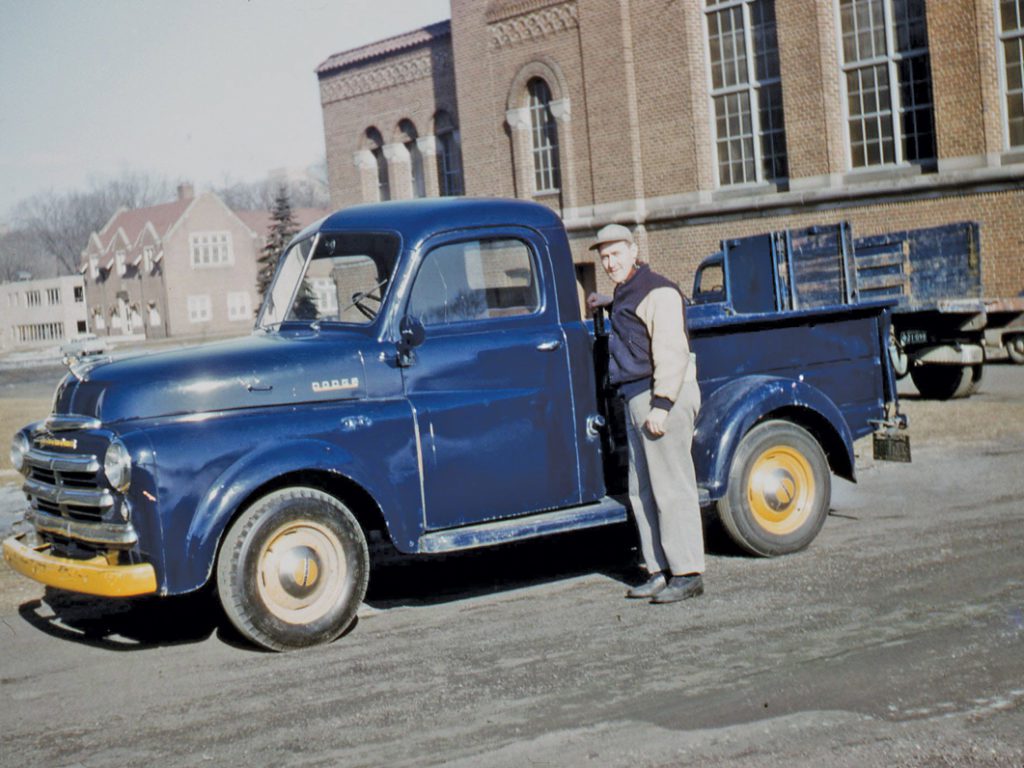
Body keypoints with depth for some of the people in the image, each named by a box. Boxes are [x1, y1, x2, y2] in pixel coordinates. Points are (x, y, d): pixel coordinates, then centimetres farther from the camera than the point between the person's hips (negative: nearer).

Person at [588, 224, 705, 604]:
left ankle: (687, 575, -5)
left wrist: (662, 404, -24)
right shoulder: (626, 294, 19)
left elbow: (672, 351, -19)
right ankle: (660, 571, 16)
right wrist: (609, 303, 41)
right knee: (642, 492, 11)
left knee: (671, 488, -8)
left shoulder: (657, 291, -11)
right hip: (636, 400, 10)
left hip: (662, 398, -10)